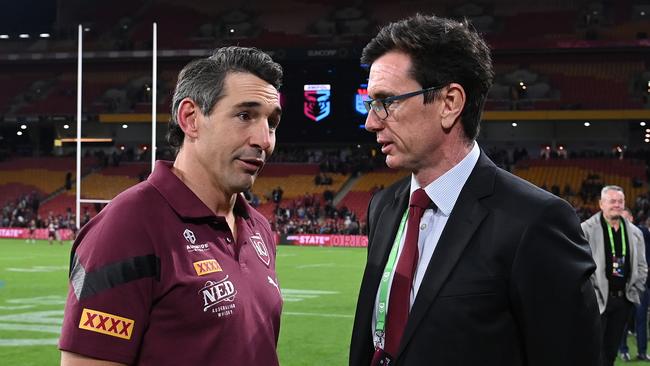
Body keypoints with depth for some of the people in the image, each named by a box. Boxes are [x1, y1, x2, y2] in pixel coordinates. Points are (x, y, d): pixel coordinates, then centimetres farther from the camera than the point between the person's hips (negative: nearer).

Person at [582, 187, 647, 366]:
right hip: (598, 300, -5)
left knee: (612, 350, 10)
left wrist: (635, 290, 5)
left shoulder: (635, 233, 12)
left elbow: (641, 266, 16)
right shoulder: (586, 229, -5)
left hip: (624, 299, 5)